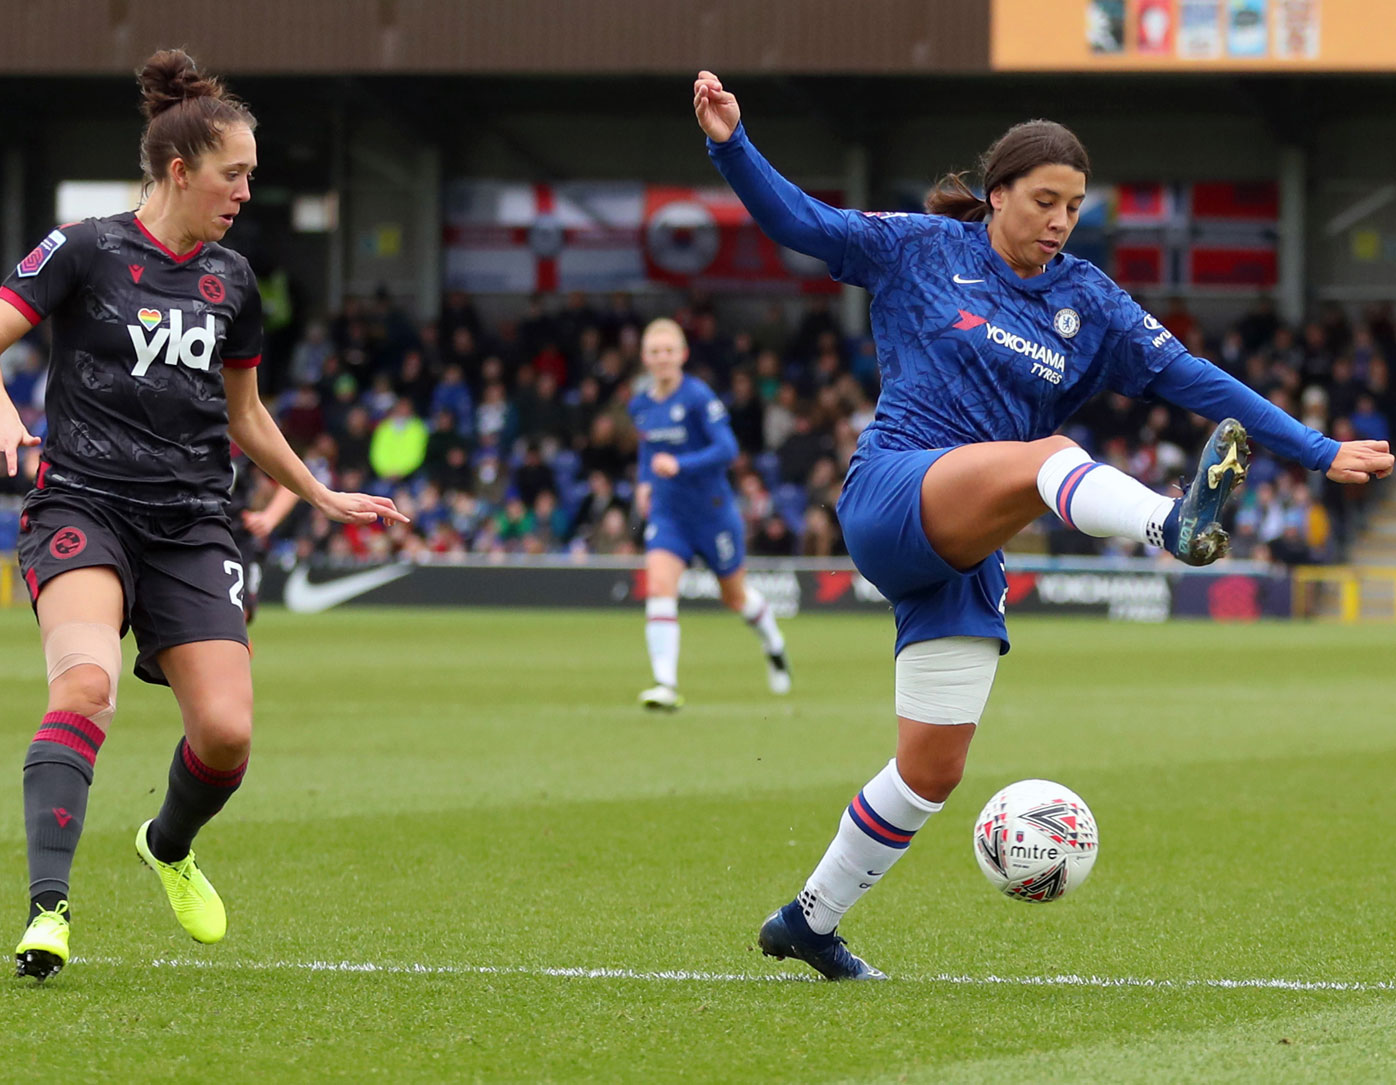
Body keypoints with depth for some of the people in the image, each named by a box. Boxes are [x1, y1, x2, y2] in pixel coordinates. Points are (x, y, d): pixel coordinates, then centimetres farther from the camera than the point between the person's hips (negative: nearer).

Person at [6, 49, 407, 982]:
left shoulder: (231, 281, 14)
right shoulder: (87, 250, -2)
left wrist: (323, 497, 28)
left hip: (192, 527, 5)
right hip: (84, 508, -5)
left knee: (228, 732, -8)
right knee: (88, 684, -31)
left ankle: (170, 845, 27)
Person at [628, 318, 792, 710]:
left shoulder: (698, 397, -17)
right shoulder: (640, 405, 3)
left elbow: (727, 449, -23)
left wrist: (679, 465, -33)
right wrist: (645, 481, 8)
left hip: (712, 511, -4)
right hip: (666, 513, 4)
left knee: (735, 595, 14)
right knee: (658, 586, -19)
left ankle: (774, 647, 46)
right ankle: (666, 685, -23)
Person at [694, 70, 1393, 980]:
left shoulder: (1089, 305, 12)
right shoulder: (923, 252, 6)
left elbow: (1193, 380, 5)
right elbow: (798, 220, 5)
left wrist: (1319, 452, -3)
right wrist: (733, 145, -11)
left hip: (968, 555, 5)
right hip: (891, 495, -5)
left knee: (933, 771, 1)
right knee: (1047, 455, -34)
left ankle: (810, 921, 20)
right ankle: (1176, 525, -66)